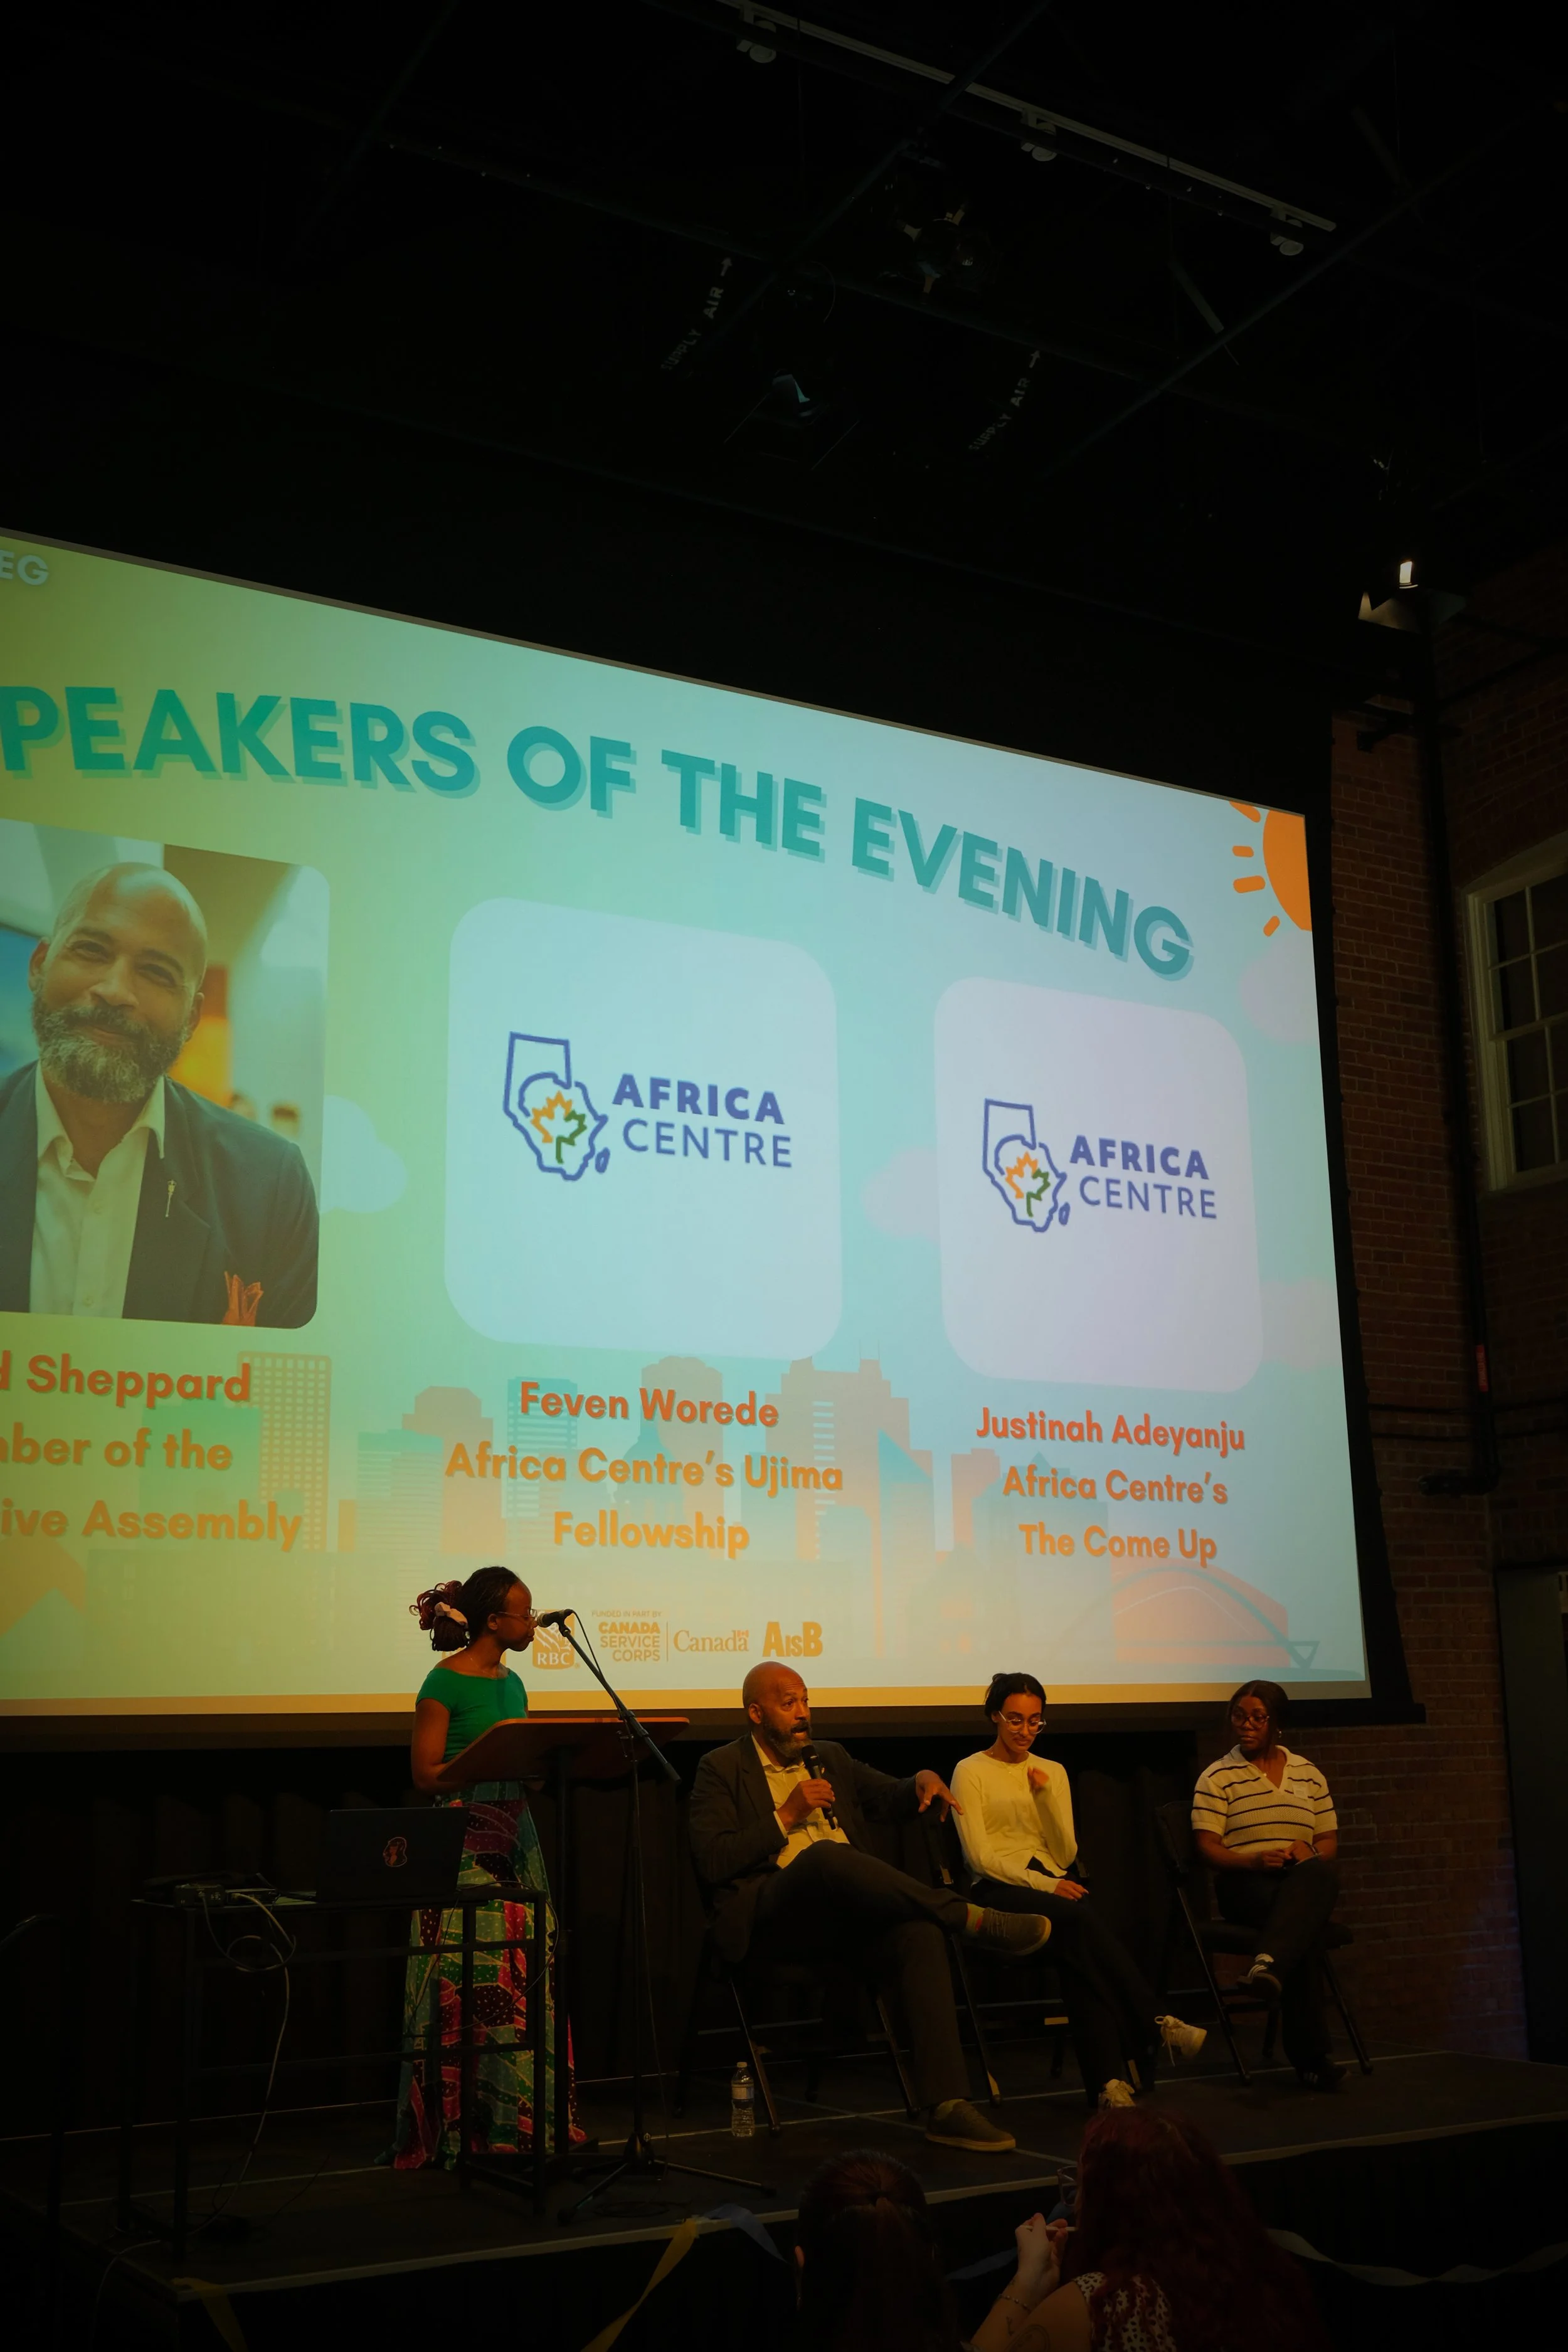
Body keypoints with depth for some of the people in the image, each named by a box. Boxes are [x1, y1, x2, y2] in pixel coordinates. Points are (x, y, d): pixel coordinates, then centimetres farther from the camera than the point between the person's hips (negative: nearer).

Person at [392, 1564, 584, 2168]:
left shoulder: (511, 1683, 14)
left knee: (525, 1978, 5)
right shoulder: (445, 1683, -8)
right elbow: (427, 1773, -10)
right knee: (467, 1983, -5)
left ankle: (519, 2117, 12)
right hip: (463, 1842, -7)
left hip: (513, 1837, 7)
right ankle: (458, 2126, 3)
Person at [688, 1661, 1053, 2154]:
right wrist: (788, 1813, -10)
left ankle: (947, 2106, -32)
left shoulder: (830, 1759, 23)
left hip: (848, 1911, 5)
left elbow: (893, 1800, 24)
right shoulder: (721, 1768, 5)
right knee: (825, 1854, -37)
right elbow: (712, 1863, -6)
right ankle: (969, 1918, -27)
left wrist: (923, 1780, 0)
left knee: (919, 1931, -28)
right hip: (772, 1915, -5)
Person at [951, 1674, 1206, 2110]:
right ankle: (1152, 2029, -33)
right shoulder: (971, 1772, 5)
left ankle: (1109, 2082, -41)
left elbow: (1066, 1855, 9)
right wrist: (1043, 1883, -18)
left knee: (1077, 1944, -34)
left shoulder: (1052, 1772, 19)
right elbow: (979, 1856, -6)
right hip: (999, 1891, -4)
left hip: (1053, 1885, 4)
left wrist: (1046, 1797, -5)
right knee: (1080, 1918, -36)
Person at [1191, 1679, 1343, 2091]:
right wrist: (1254, 1860, -22)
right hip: (1244, 1883, -3)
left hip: (1306, 1880, 3)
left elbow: (1329, 1841, 18)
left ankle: (1270, 1965, -56)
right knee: (1306, 1919, -39)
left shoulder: (1308, 1774, 19)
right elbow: (1208, 1848, -1)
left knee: (1319, 1873, -39)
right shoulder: (1218, 1778, 8)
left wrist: (1310, 1852, -9)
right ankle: (1310, 2054, -42)